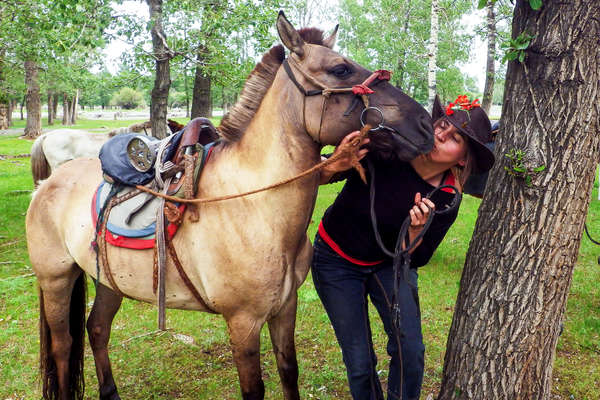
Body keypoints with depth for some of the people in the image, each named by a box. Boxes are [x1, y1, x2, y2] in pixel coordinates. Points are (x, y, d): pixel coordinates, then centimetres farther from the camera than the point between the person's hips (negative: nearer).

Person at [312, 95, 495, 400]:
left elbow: (416, 260, -12)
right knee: (359, 361, -2)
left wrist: (416, 229, -33)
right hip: (336, 260, -2)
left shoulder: (447, 200, -17)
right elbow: (313, 178, -18)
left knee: (410, 351, -7)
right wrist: (336, 165, -41)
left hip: (388, 263, 2)